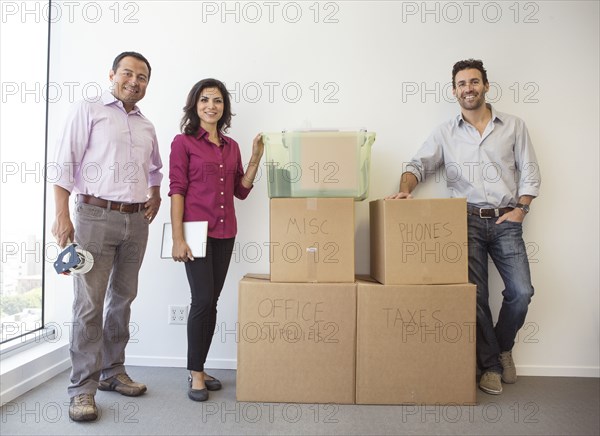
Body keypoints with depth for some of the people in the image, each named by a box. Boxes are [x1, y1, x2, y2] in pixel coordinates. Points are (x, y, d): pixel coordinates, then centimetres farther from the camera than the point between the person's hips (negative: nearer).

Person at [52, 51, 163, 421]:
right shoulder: (88, 111, 3)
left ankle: (113, 372, 23)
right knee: (90, 303, -6)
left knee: (123, 299, 10)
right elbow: (65, 163, -5)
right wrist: (63, 216, -13)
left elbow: (155, 169, 32)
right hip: (96, 216, -5)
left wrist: (155, 194, 12)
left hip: (136, 221, 6)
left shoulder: (147, 127, 19)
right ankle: (83, 389, 3)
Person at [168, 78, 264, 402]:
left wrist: (255, 159, 3)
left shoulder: (231, 146, 14)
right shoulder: (184, 142, -1)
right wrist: (177, 238, -13)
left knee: (212, 301, 8)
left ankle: (199, 369, 21)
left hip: (225, 232, 5)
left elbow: (241, 191, 14)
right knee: (202, 300, -8)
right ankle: (195, 374, 8)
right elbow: (176, 190, -7)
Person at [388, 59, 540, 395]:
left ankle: (503, 347, 21)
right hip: (468, 221, 0)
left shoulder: (513, 126, 9)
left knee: (521, 292, -8)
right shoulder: (445, 133, 8)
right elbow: (419, 165, 3)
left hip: (506, 220, 1)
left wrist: (521, 208, -4)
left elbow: (530, 172, 8)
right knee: (476, 294, -4)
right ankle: (491, 364, 15)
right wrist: (405, 190, -17)